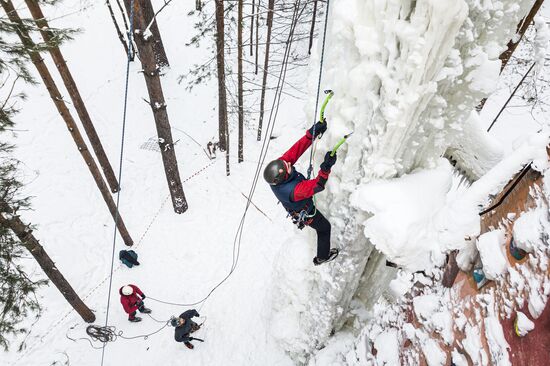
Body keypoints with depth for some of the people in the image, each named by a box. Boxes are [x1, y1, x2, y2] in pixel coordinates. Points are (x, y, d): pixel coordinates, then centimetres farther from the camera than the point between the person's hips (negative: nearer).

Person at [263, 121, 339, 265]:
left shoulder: (278, 167, -33)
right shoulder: (293, 190, -50)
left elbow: (295, 150, -32)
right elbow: (318, 185, -40)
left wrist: (312, 133, -38)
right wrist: (326, 167, -50)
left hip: (291, 207, 7)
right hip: (304, 213, -7)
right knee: (324, 227, 21)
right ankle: (322, 256, 44)